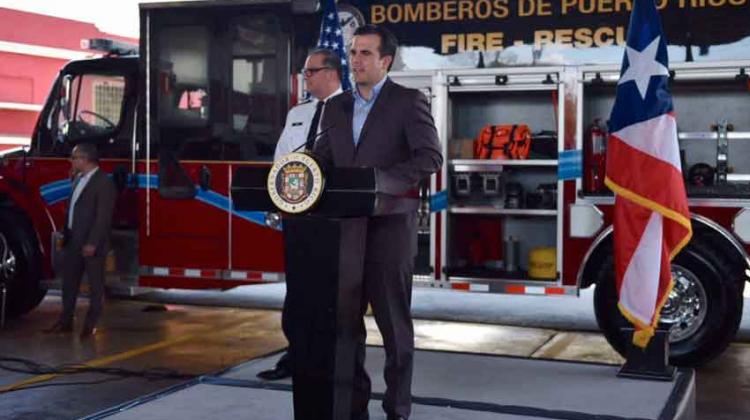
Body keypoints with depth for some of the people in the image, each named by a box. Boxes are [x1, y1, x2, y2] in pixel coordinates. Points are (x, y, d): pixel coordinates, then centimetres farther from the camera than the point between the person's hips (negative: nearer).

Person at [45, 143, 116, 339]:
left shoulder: (103, 182, -14)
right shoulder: (79, 179, 12)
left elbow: (103, 217, -19)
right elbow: (72, 209, 16)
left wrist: (92, 243, -23)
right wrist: (66, 235, 12)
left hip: (91, 243, -9)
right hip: (73, 241, 9)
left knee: (95, 285, 4)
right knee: (69, 281, 13)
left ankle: (91, 325, 11)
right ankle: (65, 321, 22)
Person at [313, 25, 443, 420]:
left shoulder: (409, 101, -3)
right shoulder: (336, 107, 15)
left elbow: (430, 157, -13)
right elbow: (321, 158, 15)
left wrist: (382, 181, -25)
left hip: (389, 230, -5)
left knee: (394, 324, 2)